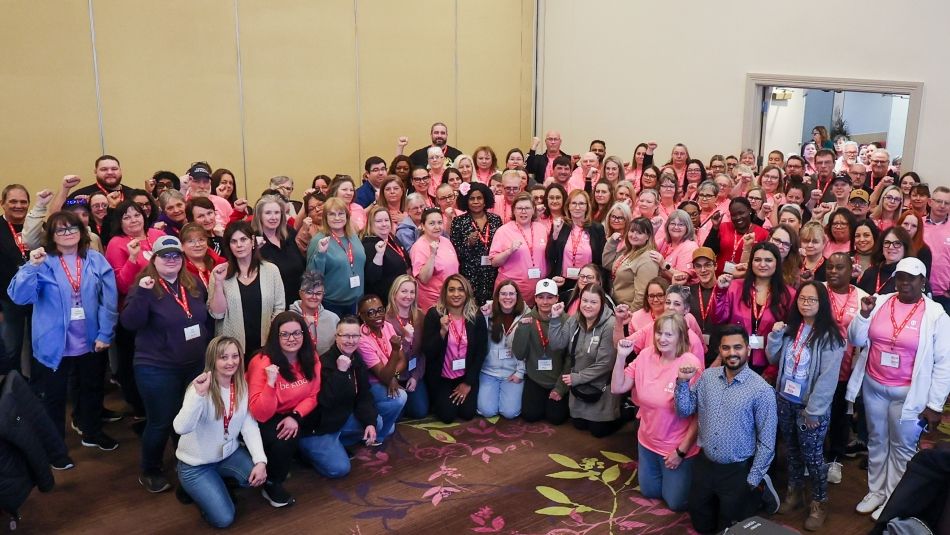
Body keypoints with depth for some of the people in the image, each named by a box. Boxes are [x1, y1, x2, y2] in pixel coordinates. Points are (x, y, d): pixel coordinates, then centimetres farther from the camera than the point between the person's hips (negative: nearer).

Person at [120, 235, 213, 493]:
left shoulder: (194, 284, 4)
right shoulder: (144, 287, -11)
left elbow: (208, 317, 15)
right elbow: (129, 323, -25)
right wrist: (142, 293, -36)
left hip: (196, 365, 6)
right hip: (158, 369, -5)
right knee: (161, 422, 4)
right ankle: (150, 472, 25)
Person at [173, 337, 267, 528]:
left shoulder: (242, 386, -5)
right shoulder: (202, 387, -23)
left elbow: (250, 426, -9)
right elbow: (181, 428, -39)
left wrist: (261, 461, -23)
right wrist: (199, 394, -50)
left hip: (228, 454, 5)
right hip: (196, 463, -5)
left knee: (259, 475, -22)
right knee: (223, 518, -13)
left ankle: (219, 483, 9)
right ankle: (190, 486, 14)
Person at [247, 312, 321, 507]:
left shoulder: (311, 358, -10)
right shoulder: (262, 362, -25)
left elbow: (312, 395, 0)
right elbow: (261, 414, -27)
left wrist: (295, 416, -19)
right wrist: (271, 382, -41)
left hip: (291, 416, 5)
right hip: (262, 420, -5)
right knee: (283, 439, -30)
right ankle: (271, 485, -3)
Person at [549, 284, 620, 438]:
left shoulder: (610, 325, -23)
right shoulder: (574, 320, -3)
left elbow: (604, 364, -22)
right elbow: (557, 344, -9)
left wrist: (576, 378, -17)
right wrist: (555, 318, -20)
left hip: (602, 387, -6)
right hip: (579, 385, 6)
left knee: (598, 430, 6)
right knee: (578, 424, 16)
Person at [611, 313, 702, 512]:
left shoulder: (690, 364, -24)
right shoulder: (646, 355, -9)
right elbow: (617, 388, -7)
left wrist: (682, 451, -15)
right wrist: (621, 356, -19)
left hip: (677, 446, -5)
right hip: (647, 441, 5)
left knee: (676, 502, 10)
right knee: (649, 491, 22)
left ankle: (688, 474, 35)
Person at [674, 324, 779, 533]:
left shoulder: (761, 389, -17)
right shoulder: (707, 376, -3)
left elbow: (766, 442, -12)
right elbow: (684, 410, 2)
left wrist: (752, 482, -10)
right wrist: (682, 382, -14)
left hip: (738, 470, -4)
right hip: (704, 464, 5)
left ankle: (760, 490, 31)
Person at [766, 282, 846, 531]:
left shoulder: (829, 336, -15)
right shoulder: (790, 328, 5)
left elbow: (828, 377, -18)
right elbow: (774, 359, 10)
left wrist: (813, 411, -18)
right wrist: (775, 336, -8)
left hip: (809, 407, -6)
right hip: (784, 401, 6)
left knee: (812, 454, 4)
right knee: (792, 449, 18)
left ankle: (819, 502, 21)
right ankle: (795, 491, 35)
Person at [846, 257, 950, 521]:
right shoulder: (879, 302, -2)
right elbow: (856, 340, 3)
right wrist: (864, 314, -15)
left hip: (908, 393, -3)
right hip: (873, 386, 4)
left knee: (902, 447, 10)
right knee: (876, 441, 18)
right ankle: (876, 491, 36)